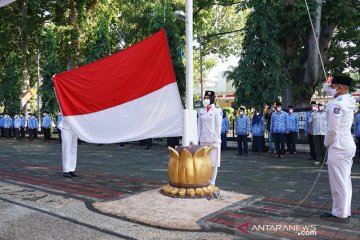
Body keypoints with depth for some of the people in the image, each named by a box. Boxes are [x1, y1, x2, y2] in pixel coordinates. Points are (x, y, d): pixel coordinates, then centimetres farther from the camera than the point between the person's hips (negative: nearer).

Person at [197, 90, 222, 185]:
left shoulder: (217, 111, -2)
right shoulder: (201, 111, 10)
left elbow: (218, 127, -3)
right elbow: (199, 126, 11)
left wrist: (216, 139, -8)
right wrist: (197, 138, 6)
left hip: (213, 140, -4)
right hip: (203, 139, 4)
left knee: (213, 161, 1)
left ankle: (212, 182, 10)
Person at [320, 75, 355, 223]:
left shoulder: (336, 104, -18)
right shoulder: (349, 100, 9)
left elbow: (332, 129, -18)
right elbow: (327, 89, 31)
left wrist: (326, 143, -4)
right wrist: (328, 84, 17)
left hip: (338, 147, -10)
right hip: (348, 145, 10)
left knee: (339, 183, -1)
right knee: (345, 181, 16)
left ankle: (340, 214, 9)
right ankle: (345, 212, 26)